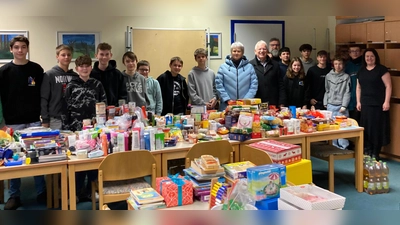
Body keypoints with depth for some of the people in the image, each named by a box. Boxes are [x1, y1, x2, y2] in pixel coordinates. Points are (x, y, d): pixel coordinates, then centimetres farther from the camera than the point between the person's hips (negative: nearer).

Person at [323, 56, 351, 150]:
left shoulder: (346, 77, 2)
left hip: (341, 106, -2)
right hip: (331, 106, 3)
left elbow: (347, 92, -2)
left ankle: (343, 147, 2)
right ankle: (335, 146, 14)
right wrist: (325, 103, 6)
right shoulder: (328, 76, 9)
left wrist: (344, 106, -9)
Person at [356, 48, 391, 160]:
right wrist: (358, 101, 11)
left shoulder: (381, 69, -4)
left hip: (378, 104, -5)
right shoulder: (361, 71, 12)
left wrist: (387, 101, -13)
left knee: (377, 128, -2)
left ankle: (375, 153, 5)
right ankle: (368, 151, 13)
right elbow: (359, 87, 18)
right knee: (366, 128, 4)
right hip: (365, 104, 5)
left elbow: (388, 86, -7)